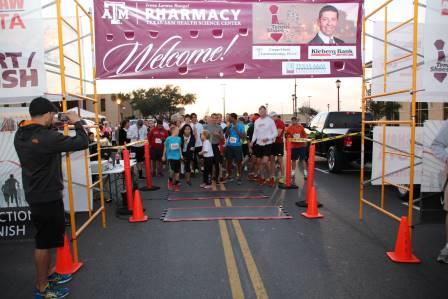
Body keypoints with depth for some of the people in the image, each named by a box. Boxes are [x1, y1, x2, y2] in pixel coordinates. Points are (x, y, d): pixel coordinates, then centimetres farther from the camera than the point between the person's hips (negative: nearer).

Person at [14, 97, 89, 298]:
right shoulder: (47, 137, -25)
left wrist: (52, 128, 9)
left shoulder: (20, 135, 2)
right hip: (47, 197, -9)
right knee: (44, 241, 4)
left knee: (45, 239, 23)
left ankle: (46, 275, 39)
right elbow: (82, 143, -23)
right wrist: (77, 122, -8)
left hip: (35, 195, 9)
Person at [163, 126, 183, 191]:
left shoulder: (179, 138, -1)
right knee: (173, 170, -12)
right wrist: (164, 156, 10)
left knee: (177, 171, 8)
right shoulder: (168, 139, -9)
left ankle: (176, 184, 21)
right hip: (170, 156, -3)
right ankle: (170, 180, 18)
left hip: (177, 157, 4)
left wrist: (181, 155, 12)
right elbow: (165, 147, 4)